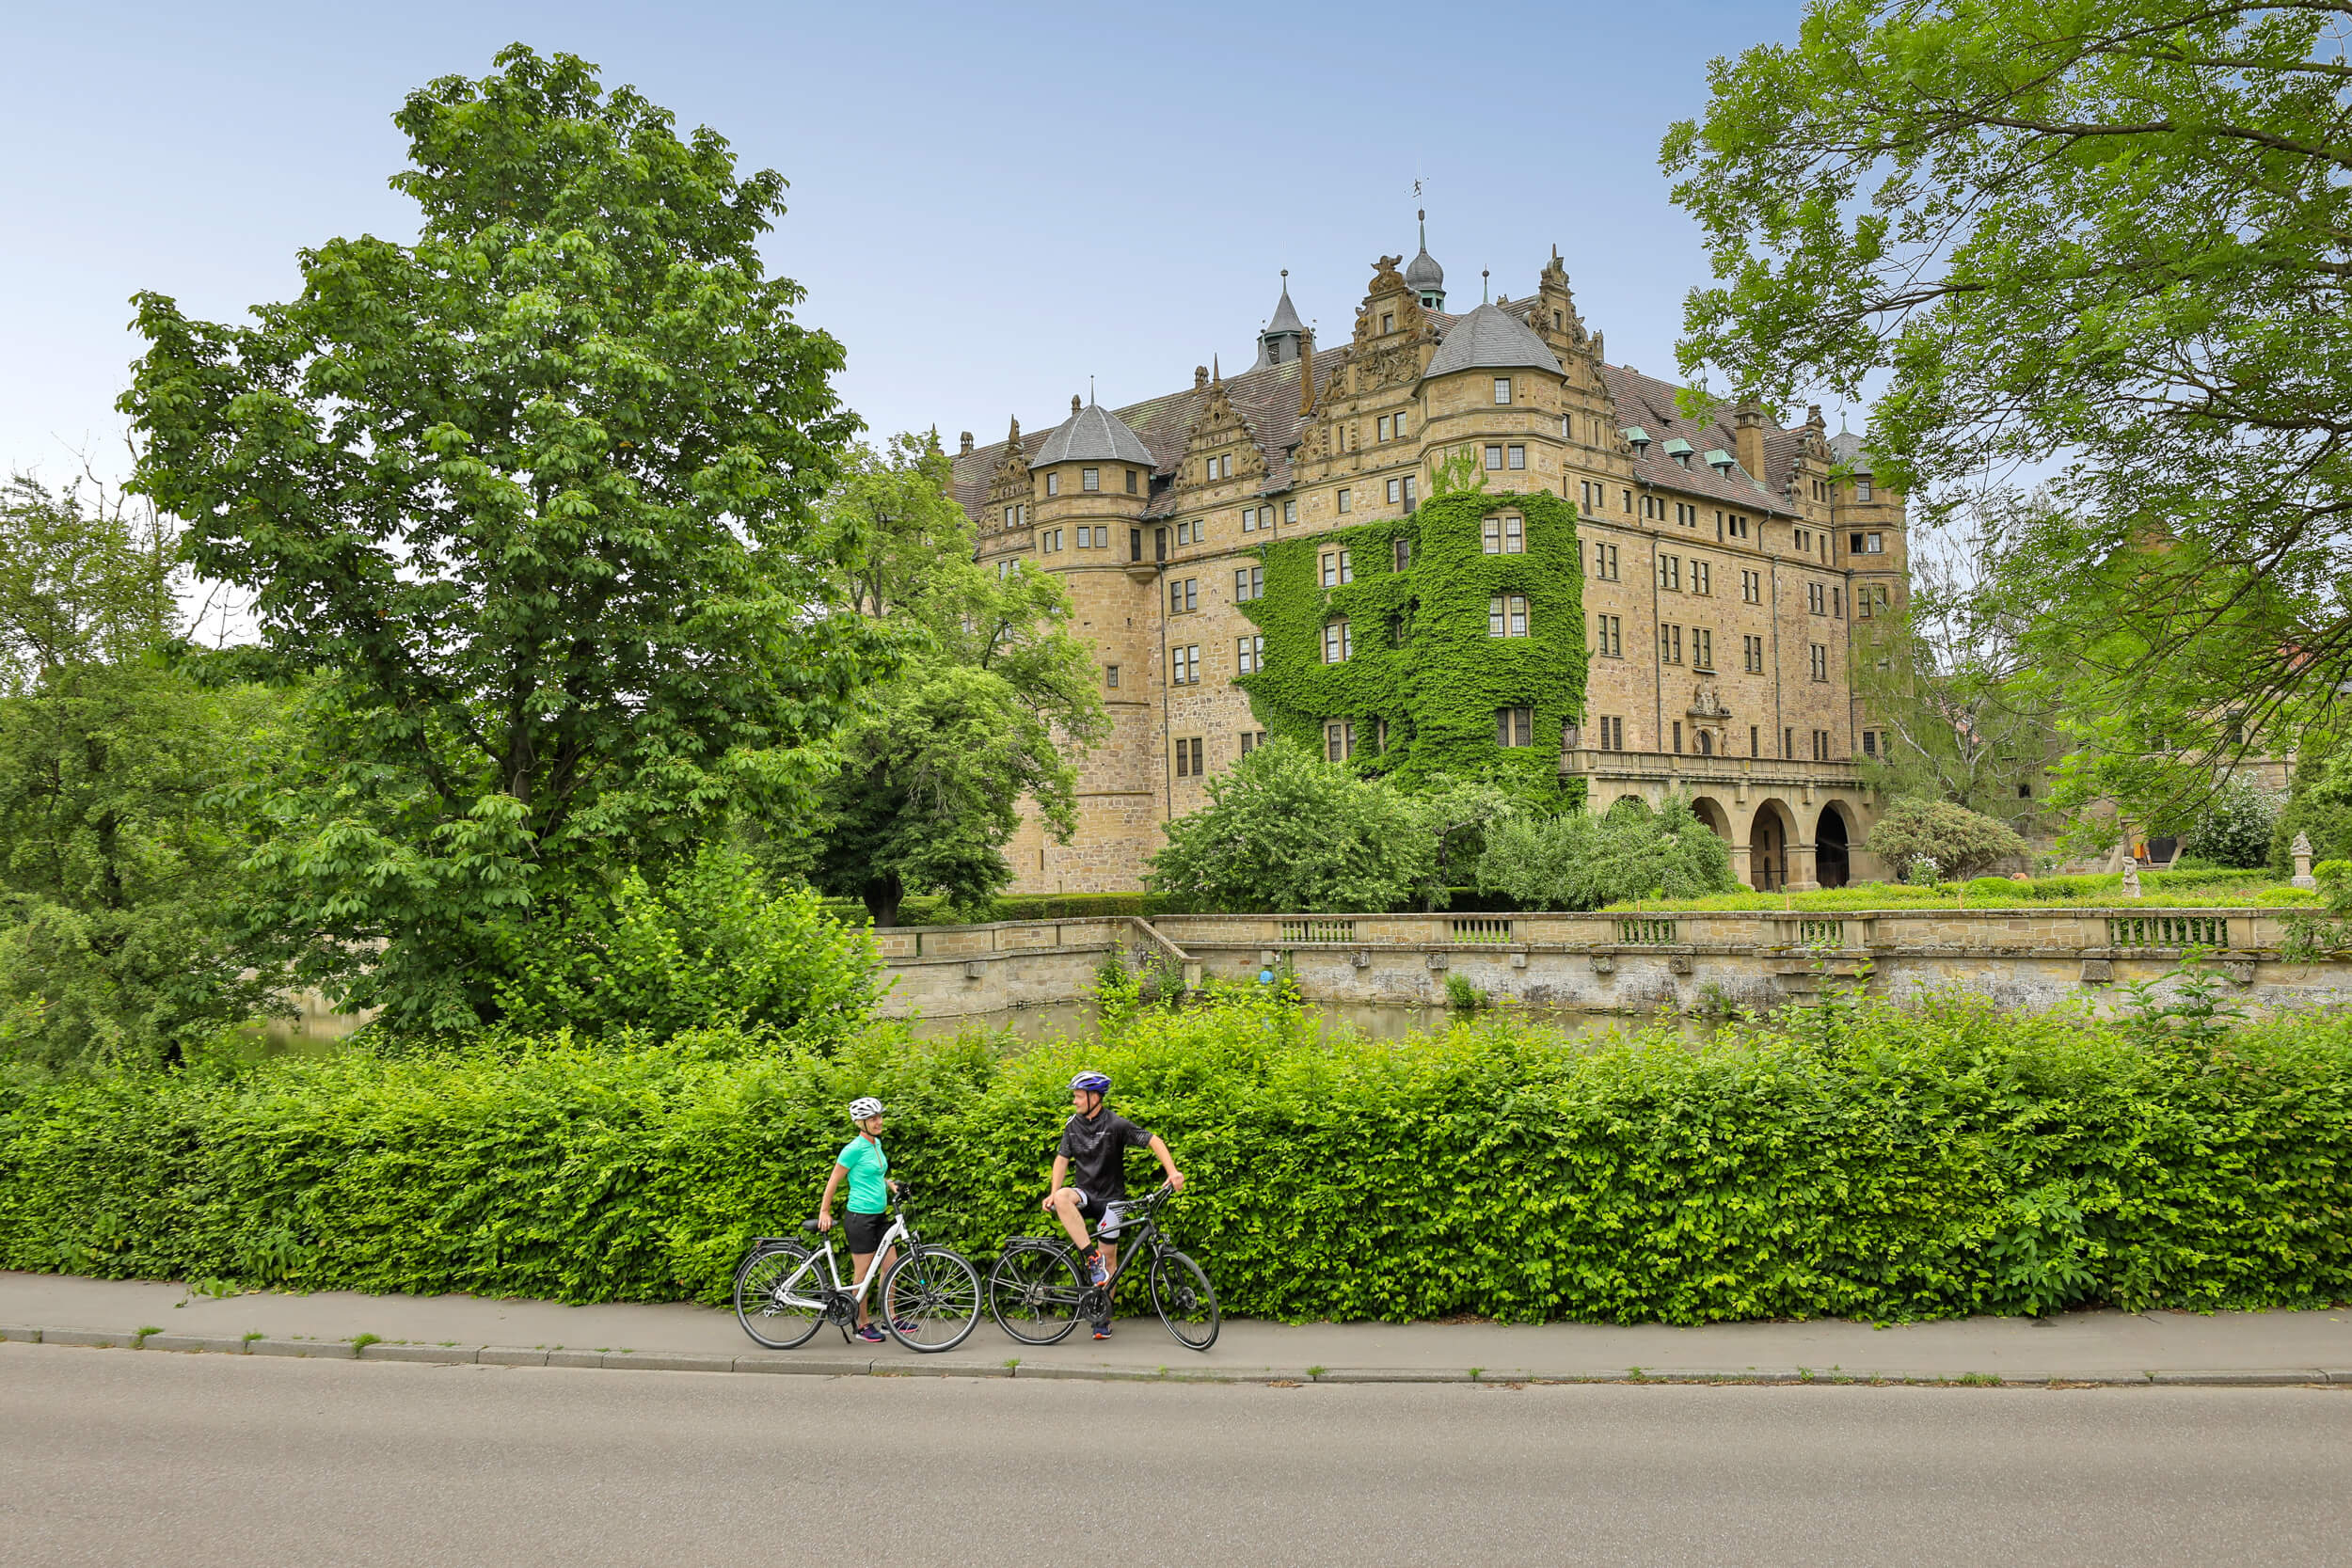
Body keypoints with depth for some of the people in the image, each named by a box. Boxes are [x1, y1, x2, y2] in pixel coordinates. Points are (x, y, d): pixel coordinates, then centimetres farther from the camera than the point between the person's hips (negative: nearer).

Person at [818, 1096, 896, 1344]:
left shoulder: (877, 1144, 9)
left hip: (880, 1215, 8)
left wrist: (890, 1184, 8)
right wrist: (824, 1212, -5)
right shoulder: (854, 1149, -15)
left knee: (891, 1267, 8)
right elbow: (833, 1181, -9)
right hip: (861, 1217, -8)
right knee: (862, 1273, 1)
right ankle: (863, 1325, 12)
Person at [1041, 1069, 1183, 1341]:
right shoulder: (1073, 1125, 3)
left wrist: (1172, 1171, -30)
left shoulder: (1116, 1124, -13)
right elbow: (1062, 1158, 4)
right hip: (1086, 1194, 3)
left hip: (1111, 1198, -3)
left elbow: (1153, 1141, -16)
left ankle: (1103, 1317, 15)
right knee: (1062, 1198, -32)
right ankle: (1091, 1256, -29)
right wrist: (1053, 1194, -10)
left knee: (1109, 1257, -1)